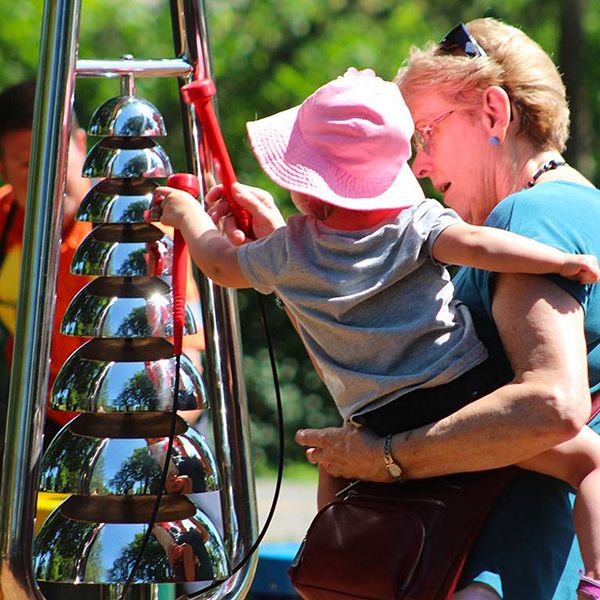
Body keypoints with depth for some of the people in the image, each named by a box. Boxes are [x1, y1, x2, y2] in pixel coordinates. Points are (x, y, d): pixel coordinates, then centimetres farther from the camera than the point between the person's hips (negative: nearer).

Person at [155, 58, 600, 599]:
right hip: (466, 392, -3)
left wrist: (188, 214, 46)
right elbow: (472, 244, -20)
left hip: (382, 425, 3)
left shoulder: (290, 251, 10)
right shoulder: (416, 223, 0)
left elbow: (222, 265, 28)